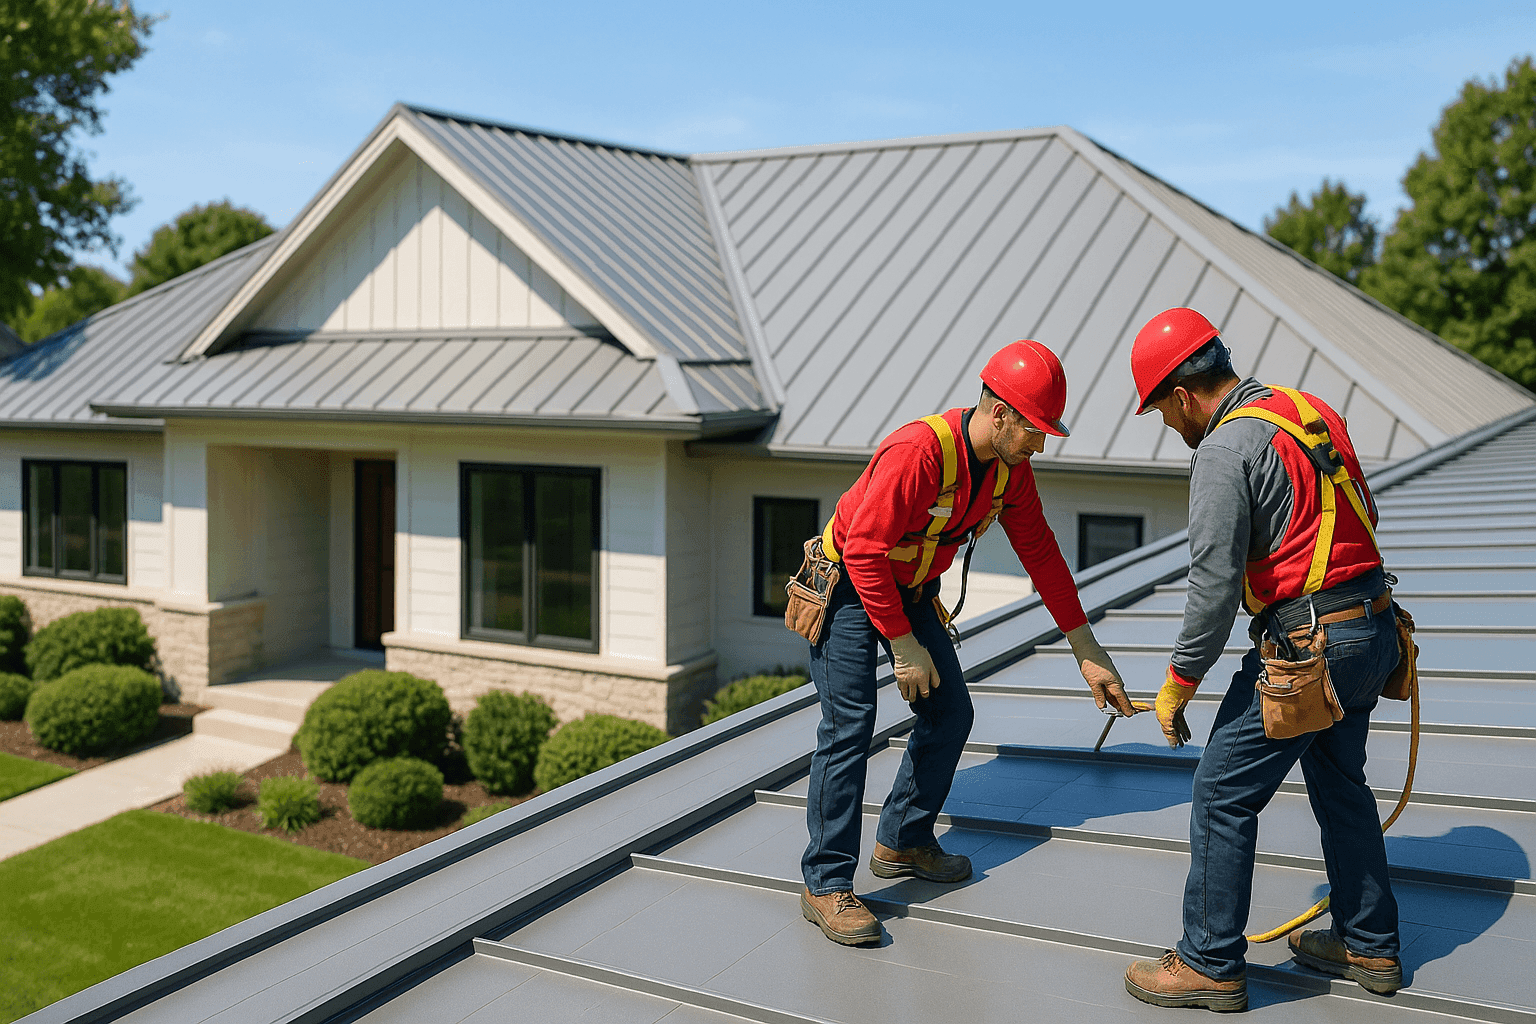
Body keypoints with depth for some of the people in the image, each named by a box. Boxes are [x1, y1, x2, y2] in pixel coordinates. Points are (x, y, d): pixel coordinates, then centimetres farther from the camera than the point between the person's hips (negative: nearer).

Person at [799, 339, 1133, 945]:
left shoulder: (1009, 468, -6)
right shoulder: (918, 452, -32)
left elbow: (1039, 551, 2)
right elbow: (864, 550, -31)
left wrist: (1087, 650, 3)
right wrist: (904, 646, -26)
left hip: (913, 590, 8)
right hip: (849, 591, -8)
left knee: (949, 714, 5)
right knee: (850, 727, -14)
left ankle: (903, 842, 22)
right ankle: (826, 885, -7)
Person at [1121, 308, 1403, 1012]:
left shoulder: (1226, 448, -16)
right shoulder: (1310, 411, 11)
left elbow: (1215, 583, -19)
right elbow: (1362, 517, 18)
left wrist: (1179, 683, -9)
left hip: (1307, 643, -9)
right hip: (1372, 626, 9)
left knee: (1223, 795, 1)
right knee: (1340, 782, 22)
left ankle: (1210, 966, 9)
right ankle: (1369, 947, 34)